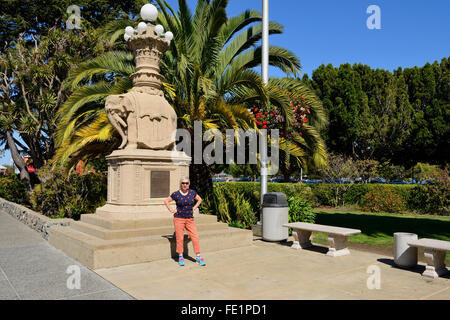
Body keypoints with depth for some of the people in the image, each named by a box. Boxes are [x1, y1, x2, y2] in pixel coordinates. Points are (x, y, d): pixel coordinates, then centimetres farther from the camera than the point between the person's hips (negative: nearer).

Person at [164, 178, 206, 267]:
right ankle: (180, 257, 16)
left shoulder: (192, 192, 3)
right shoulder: (176, 194, -4)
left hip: (190, 219, 2)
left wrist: (194, 208, 7)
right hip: (179, 219, -2)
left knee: (195, 237, -3)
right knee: (180, 238, 0)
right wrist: (171, 210, -2)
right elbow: (167, 201, 8)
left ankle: (198, 258, 4)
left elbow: (199, 199, 18)